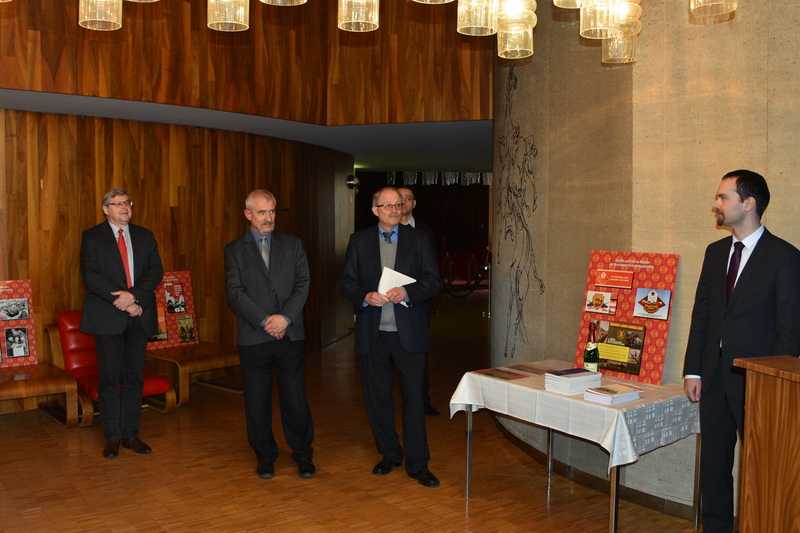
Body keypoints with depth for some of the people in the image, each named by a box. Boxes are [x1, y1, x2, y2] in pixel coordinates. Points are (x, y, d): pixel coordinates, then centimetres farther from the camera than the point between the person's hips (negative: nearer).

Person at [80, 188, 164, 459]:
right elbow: (90, 276, -8)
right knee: (109, 378, 3)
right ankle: (112, 437, 13)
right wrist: (122, 301, -15)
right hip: (107, 317, -3)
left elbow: (156, 270, 1)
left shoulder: (145, 236, 11)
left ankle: (131, 434, 16)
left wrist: (134, 295, -16)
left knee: (135, 377, 7)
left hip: (139, 316, 3)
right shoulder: (91, 237, 3)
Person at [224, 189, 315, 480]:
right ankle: (265, 457, 24)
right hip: (253, 337, 0)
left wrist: (285, 317, -13)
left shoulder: (292, 244, 9)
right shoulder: (234, 250, 5)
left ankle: (303, 454, 20)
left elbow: (303, 283, 1)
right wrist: (265, 321, -14)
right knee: (257, 401, 8)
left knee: (296, 398, 4)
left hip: (290, 335, 1)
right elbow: (235, 293, -4)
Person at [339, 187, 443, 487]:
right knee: (376, 397, 10)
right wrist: (365, 296, -13)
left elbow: (433, 281, 1)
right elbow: (346, 282, 6)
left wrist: (407, 292, -16)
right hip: (372, 333, 2)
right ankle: (389, 454, 27)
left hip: (409, 332, -1)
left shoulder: (418, 240, 6)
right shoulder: (359, 241, 8)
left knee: (414, 396, -1)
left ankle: (417, 464, 9)